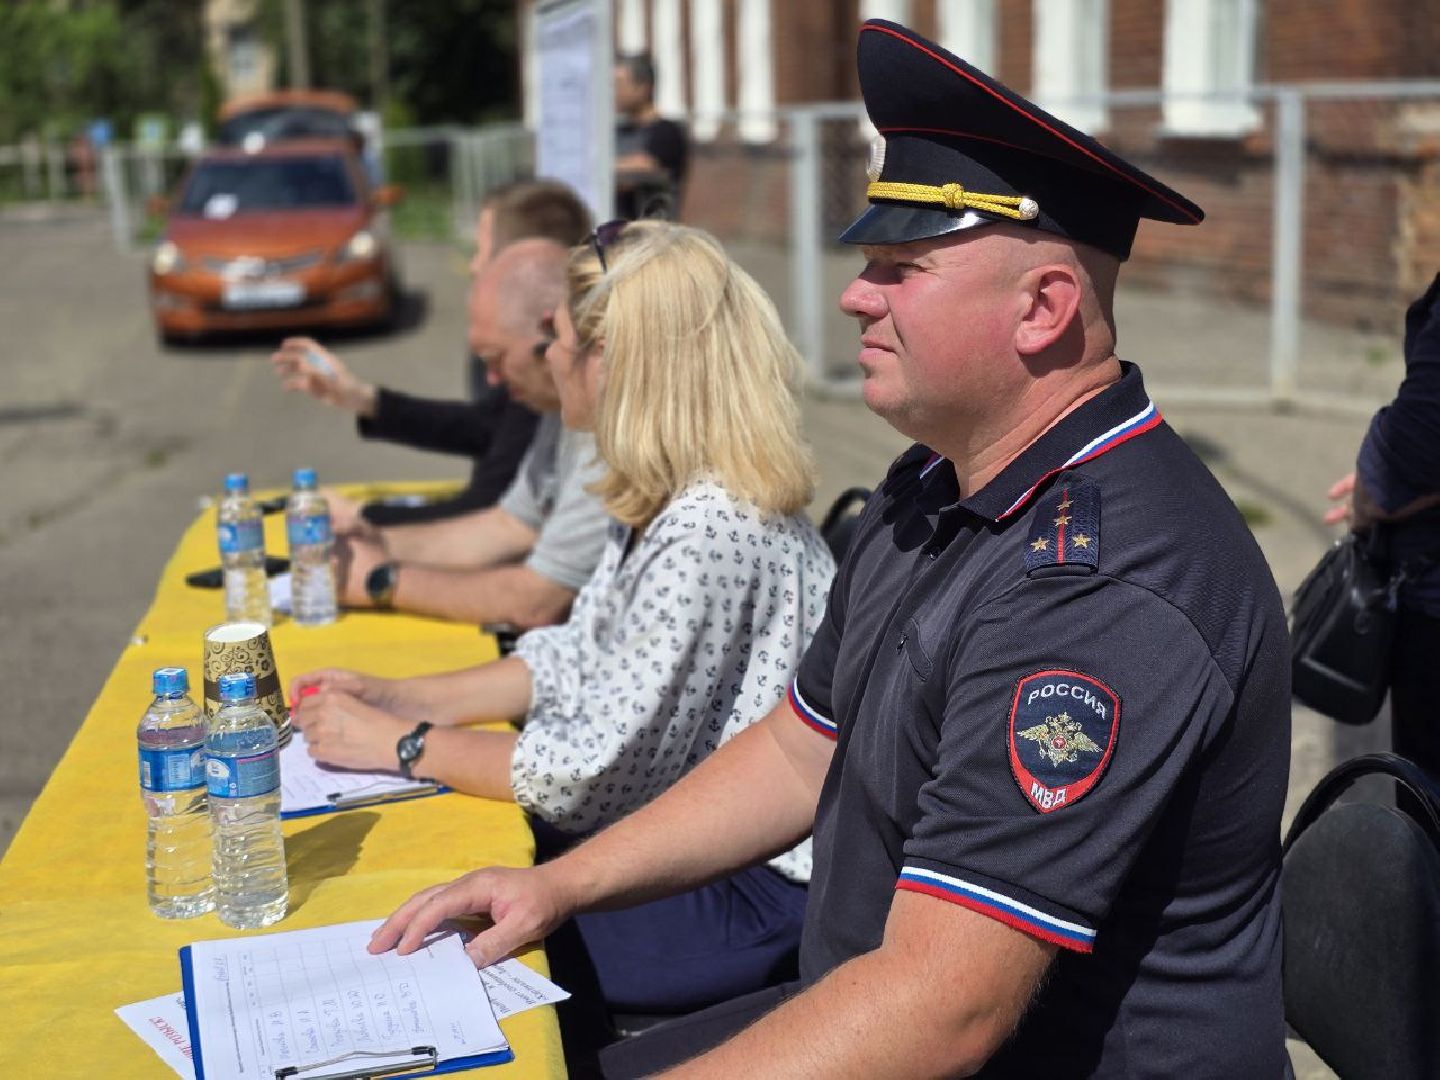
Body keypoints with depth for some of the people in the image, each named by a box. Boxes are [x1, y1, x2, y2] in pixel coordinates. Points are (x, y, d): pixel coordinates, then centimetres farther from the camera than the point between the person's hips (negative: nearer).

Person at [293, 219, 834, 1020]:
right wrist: (402, 698, 3)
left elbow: (596, 772, -24)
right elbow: (578, 660, 11)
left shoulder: (710, 535, -27)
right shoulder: (669, 500, 5)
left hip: (749, 894, -9)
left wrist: (402, 744, -13)